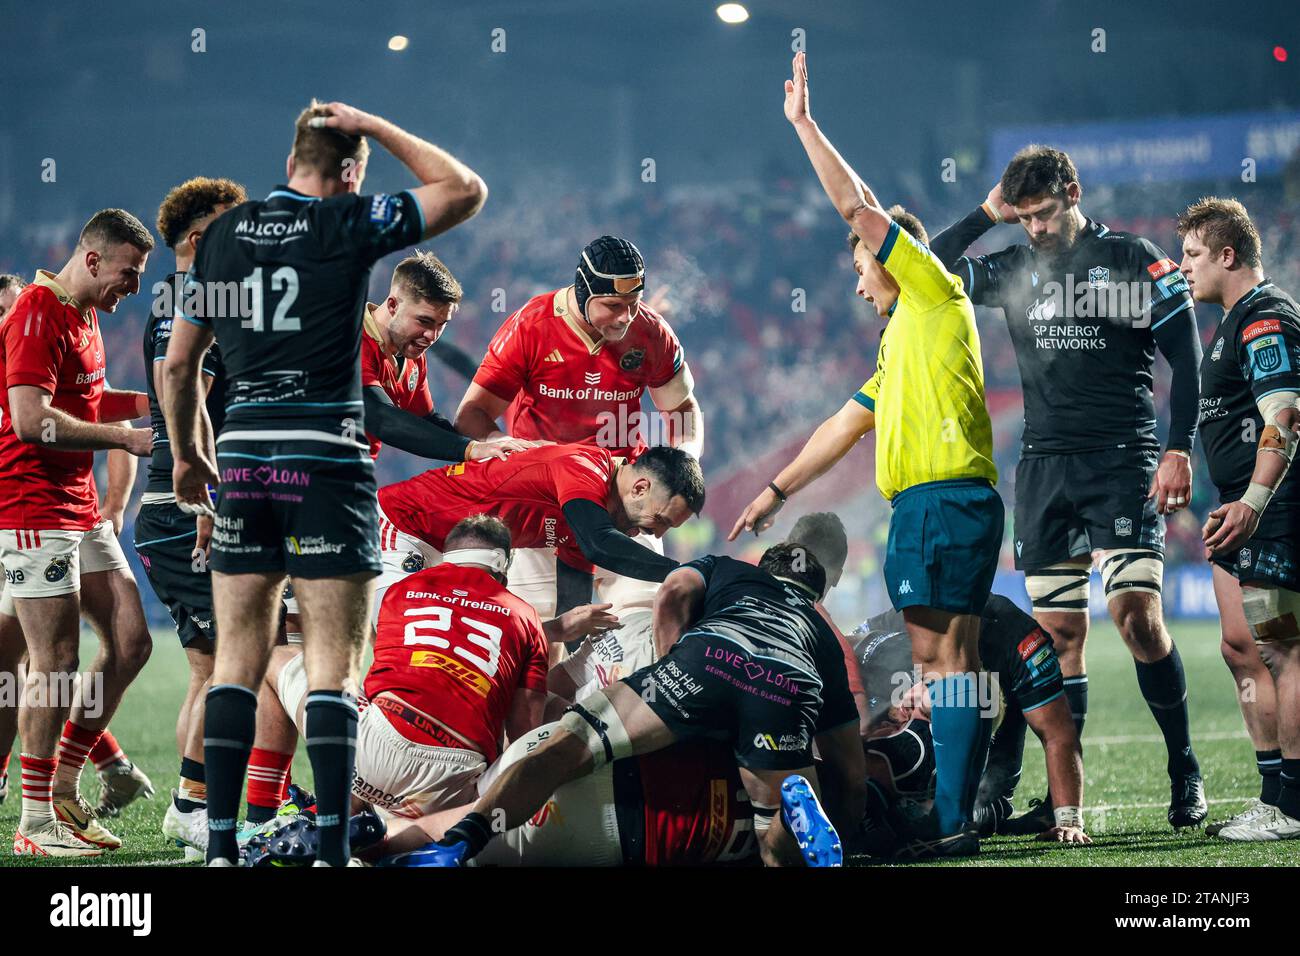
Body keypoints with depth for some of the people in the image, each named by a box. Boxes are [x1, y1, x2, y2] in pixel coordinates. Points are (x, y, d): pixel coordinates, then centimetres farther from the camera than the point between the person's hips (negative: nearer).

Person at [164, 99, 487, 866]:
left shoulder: (222, 234, 9)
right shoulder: (347, 225, -5)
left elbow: (178, 362, 15)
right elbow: (466, 191, 4)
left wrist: (187, 453, 28)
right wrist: (374, 128, 7)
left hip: (243, 457, 4)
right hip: (326, 460, -4)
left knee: (239, 657, 8)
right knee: (334, 660, -3)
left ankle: (221, 846, 4)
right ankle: (332, 849, -9)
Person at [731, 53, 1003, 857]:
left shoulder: (935, 296, 1)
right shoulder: (901, 343, 27)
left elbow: (860, 208, -3)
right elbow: (845, 427, 31)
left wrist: (804, 123, 3)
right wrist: (778, 490, 32)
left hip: (947, 497, -10)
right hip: (923, 506, 10)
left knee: (944, 651, -14)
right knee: (941, 654, 6)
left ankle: (953, 822, -20)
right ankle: (951, 814, 5)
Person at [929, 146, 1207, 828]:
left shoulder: (1135, 261, 0)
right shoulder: (1013, 269, 13)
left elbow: (1186, 358, -1)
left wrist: (1178, 450, -9)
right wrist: (987, 215, 4)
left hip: (1123, 462, -4)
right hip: (1044, 468, 4)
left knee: (1136, 613, -16)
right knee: (1058, 633, 2)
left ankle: (1185, 772, -5)